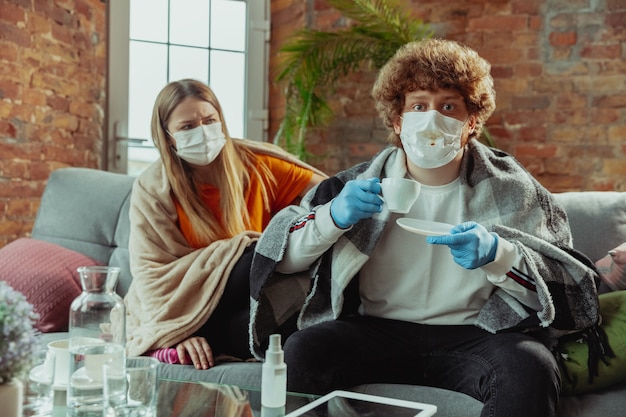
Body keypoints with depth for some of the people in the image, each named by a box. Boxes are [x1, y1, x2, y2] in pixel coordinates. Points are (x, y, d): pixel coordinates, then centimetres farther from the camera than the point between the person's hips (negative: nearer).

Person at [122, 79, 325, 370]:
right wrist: (181, 334, -25)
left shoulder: (256, 163, -1)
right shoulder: (151, 189, -5)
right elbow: (151, 272, -12)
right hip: (180, 312, -2)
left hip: (248, 308, 3)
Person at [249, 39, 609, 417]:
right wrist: (332, 217, -16)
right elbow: (282, 258, 4)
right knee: (302, 350, -26)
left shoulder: (510, 188, 4)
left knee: (532, 367, -32)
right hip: (377, 330, 1)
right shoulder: (360, 184, 5)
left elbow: (566, 287, 0)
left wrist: (498, 253, -20)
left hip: (473, 335, -1)